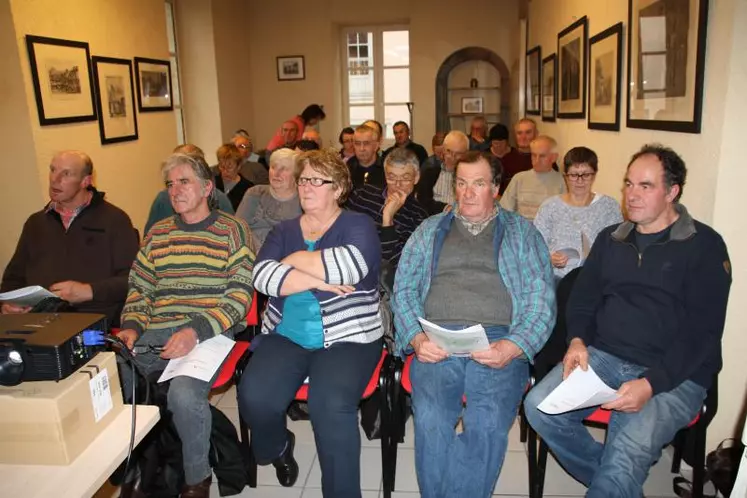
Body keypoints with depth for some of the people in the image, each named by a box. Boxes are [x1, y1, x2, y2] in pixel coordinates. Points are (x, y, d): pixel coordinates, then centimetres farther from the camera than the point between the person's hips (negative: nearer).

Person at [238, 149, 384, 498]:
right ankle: (278, 447, 17)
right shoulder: (283, 231, 13)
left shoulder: (357, 226, 2)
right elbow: (262, 276, -5)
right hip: (285, 336, 4)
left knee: (331, 406, -30)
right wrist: (320, 280, -15)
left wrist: (296, 260, -8)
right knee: (254, 396, -19)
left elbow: (350, 265, -21)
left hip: (347, 338, -3)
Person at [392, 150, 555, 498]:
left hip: (498, 342, 0)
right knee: (430, 419, -26)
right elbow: (404, 290, 13)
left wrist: (513, 346, -11)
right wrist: (416, 338, -5)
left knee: (489, 421, -29)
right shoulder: (430, 230, 21)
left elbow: (542, 297, 6)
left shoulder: (522, 232, 16)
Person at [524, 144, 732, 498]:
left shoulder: (704, 246, -2)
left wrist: (650, 384, -19)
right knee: (538, 406, -17)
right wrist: (577, 340, -4)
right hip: (602, 357, 5)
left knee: (624, 456, -30)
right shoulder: (610, 239, 14)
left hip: (673, 375, -5)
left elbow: (703, 331, -9)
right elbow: (582, 298, 17)